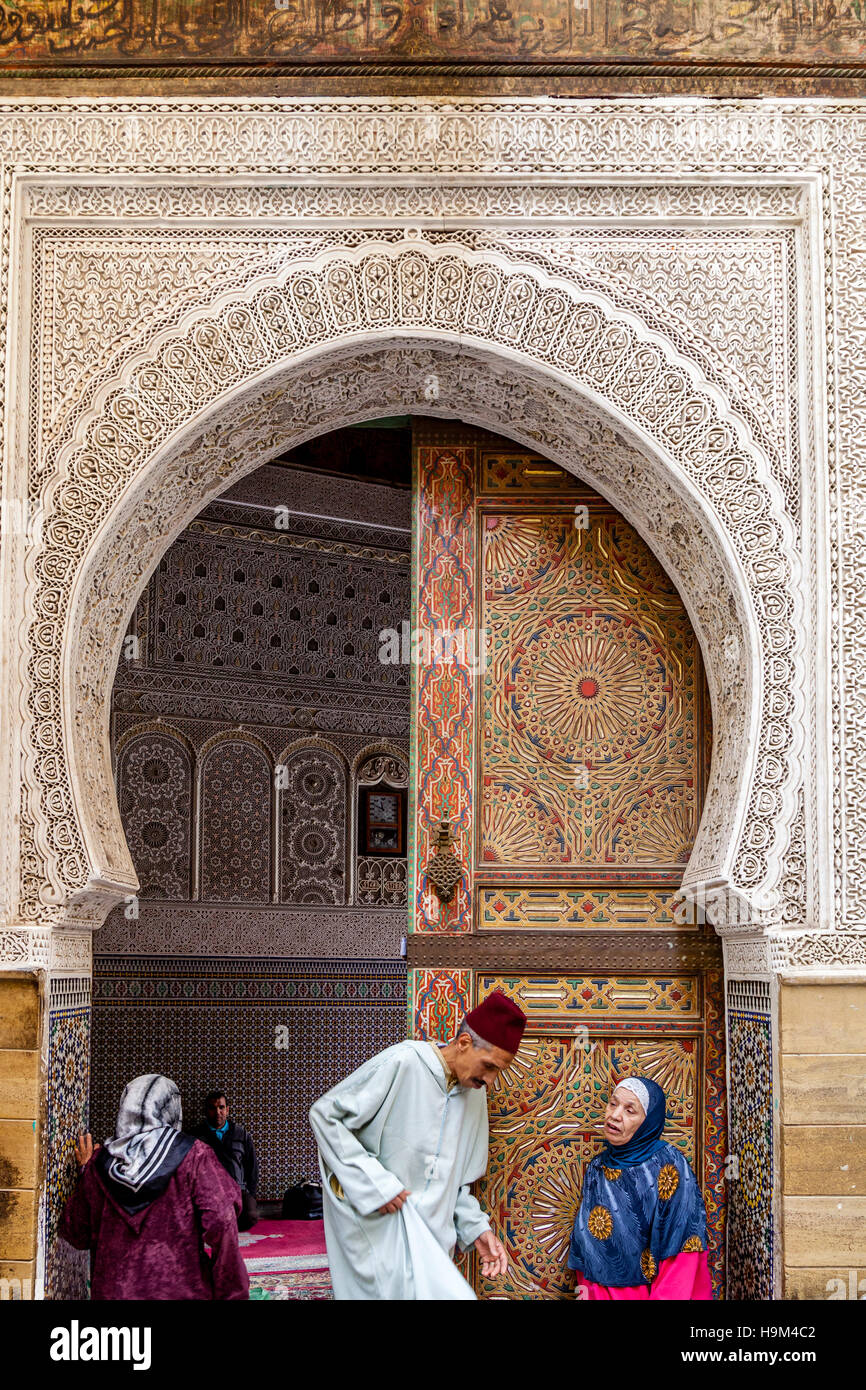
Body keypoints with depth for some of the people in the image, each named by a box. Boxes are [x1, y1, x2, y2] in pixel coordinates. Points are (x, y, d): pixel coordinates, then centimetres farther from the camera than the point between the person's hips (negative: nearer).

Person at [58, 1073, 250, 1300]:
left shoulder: (99, 1163, 2)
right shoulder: (193, 1156, -7)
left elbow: (77, 1235, 9)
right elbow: (220, 1222, -16)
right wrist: (231, 1291, -8)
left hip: (112, 1289, 3)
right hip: (178, 1289, -3)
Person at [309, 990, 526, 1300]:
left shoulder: (475, 1093, 9)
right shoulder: (402, 1063, -15)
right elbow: (324, 1114, -14)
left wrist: (476, 1228, 4)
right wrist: (375, 1184, -18)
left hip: (427, 1233, 7)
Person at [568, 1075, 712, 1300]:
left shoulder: (668, 1165, -7)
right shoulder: (597, 1168, 9)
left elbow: (682, 1248, -10)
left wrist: (662, 1297, -15)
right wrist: (588, 1290, 3)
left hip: (648, 1293, -5)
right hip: (600, 1293, 5)